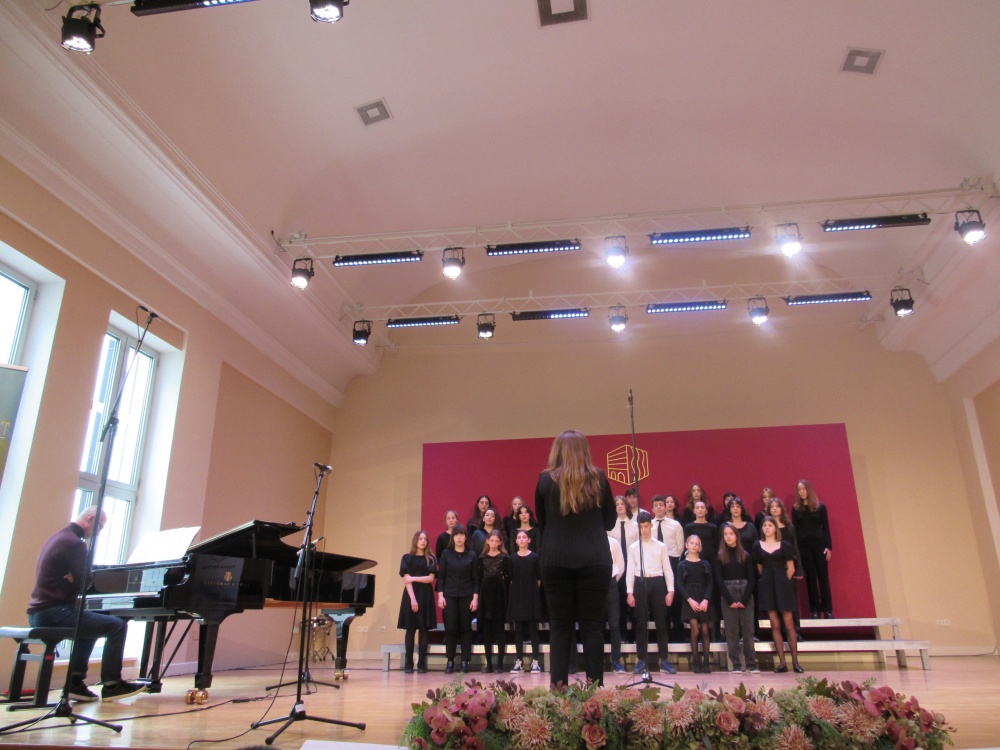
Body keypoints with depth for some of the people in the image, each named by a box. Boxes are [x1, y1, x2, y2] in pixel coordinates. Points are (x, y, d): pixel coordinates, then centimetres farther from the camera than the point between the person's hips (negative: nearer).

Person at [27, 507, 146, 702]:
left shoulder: (58, 537, 16)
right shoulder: (75, 543, -15)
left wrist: (76, 579, 6)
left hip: (38, 614, 11)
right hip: (54, 612, -11)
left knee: (90, 625, 32)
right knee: (117, 626, -8)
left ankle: (75, 683, 23)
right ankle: (111, 684, 2)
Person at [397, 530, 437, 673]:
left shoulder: (431, 559, 8)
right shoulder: (407, 558, 3)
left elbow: (431, 578, -2)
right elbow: (406, 580, -5)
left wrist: (414, 578, -12)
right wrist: (413, 599, -15)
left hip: (426, 596, 1)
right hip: (411, 595, -1)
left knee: (424, 630, 0)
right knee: (410, 630, -2)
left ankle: (422, 664, 5)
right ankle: (408, 664, 3)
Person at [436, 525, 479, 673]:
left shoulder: (472, 555, 3)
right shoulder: (446, 554, 3)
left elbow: (476, 579, 3)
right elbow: (440, 576, 3)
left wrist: (475, 598, -4)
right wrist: (440, 595, -4)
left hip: (467, 596, 0)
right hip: (449, 596, 0)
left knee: (466, 628, 3)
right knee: (450, 628, -1)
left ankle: (465, 661, 11)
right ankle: (450, 661, 9)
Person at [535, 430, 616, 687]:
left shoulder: (545, 479, 0)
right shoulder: (598, 478, 1)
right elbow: (610, 521, 10)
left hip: (555, 560, 0)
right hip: (594, 560, 0)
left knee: (560, 626, 8)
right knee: (592, 626, 6)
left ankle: (558, 685, 8)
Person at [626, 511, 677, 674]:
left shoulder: (661, 546, 7)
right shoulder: (633, 547, 7)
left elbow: (667, 569, 6)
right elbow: (630, 571, 6)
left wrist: (670, 590, -1)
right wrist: (630, 592, 0)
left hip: (657, 583, 0)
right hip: (640, 584, 0)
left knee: (661, 622, 3)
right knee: (641, 623, 4)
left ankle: (664, 660, 12)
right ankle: (642, 660, 11)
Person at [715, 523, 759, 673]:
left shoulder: (746, 556, 7)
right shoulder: (720, 557, 5)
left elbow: (752, 578, 2)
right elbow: (719, 580, 0)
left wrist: (744, 599, -9)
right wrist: (730, 600, -10)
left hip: (745, 594, 0)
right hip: (728, 595, 0)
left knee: (748, 629, 1)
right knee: (731, 631, 1)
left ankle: (751, 664, 7)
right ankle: (736, 664, 6)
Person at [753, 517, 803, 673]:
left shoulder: (784, 545, 2)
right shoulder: (757, 546, 7)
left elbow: (791, 568, 2)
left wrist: (783, 582, 0)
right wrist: (767, 580, 7)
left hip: (782, 585, -2)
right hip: (767, 586, 2)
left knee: (789, 624, -2)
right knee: (775, 625, 2)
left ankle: (795, 661, 4)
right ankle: (782, 662, 5)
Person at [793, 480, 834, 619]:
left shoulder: (820, 507, 3)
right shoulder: (795, 508, 5)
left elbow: (826, 528, 3)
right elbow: (794, 530, 4)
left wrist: (828, 546, -4)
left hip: (819, 544, -1)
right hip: (803, 546, 1)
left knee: (823, 576, 1)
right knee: (810, 578, 4)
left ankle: (827, 609, 7)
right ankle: (815, 610, 8)